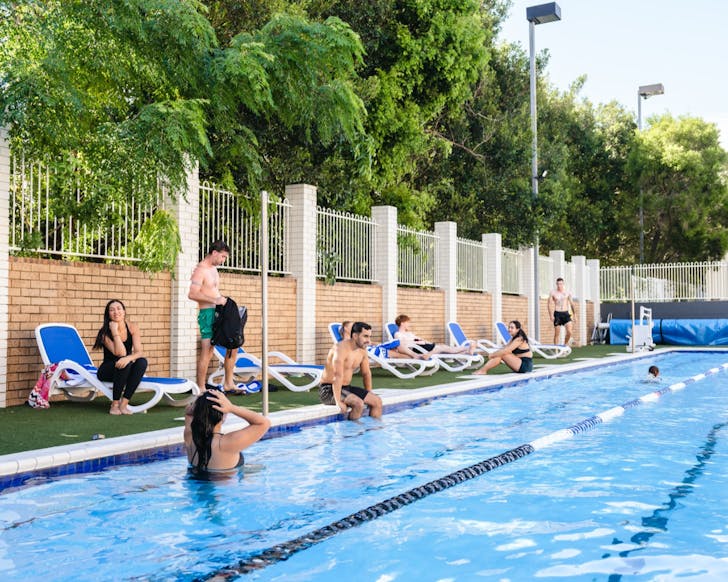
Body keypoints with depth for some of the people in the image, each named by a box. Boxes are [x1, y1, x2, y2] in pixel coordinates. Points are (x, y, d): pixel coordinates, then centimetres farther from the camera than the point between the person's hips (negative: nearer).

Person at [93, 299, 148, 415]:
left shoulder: (132, 327, -6)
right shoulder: (105, 332, -15)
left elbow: (139, 352, -15)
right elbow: (120, 353, -26)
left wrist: (128, 358, -38)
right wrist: (115, 331, -27)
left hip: (125, 371, 3)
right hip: (106, 372, -3)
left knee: (142, 362, -28)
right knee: (123, 364, -35)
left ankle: (124, 403, -27)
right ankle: (115, 404, -24)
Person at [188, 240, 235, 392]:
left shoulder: (213, 269, 16)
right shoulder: (200, 270, -12)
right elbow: (192, 294, -23)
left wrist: (222, 299, 8)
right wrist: (215, 300, -24)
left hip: (218, 313, 9)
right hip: (208, 313, -9)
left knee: (232, 345, 12)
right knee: (207, 352, -8)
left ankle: (228, 383, 20)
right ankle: (201, 388, -2)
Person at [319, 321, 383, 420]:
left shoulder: (362, 350, 4)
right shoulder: (341, 349, -23)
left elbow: (366, 373, 16)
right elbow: (338, 376, -31)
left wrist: (369, 395, 12)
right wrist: (338, 402, -36)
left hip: (346, 388, 9)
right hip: (329, 390, -9)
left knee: (377, 401, -2)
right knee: (358, 403, -30)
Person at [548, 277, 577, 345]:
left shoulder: (567, 293, 8)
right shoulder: (553, 293, 2)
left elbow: (572, 304, 14)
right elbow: (550, 304, -2)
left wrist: (574, 314, 12)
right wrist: (551, 315, -13)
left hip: (565, 313, 1)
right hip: (557, 314, -1)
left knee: (569, 331, -13)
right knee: (557, 333, 0)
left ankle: (565, 344, 9)